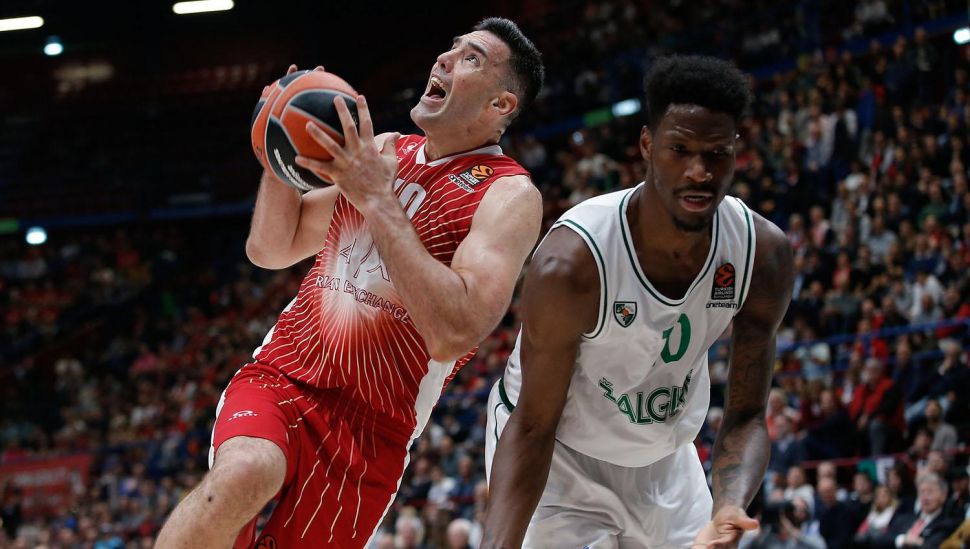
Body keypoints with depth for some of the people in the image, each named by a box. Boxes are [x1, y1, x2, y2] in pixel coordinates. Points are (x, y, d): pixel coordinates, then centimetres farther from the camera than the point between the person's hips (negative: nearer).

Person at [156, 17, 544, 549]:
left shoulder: (508, 196, -8)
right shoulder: (385, 152, 12)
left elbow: (453, 333, -24)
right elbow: (270, 249, 21)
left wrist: (378, 200, -22)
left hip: (369, 426, -3)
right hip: (282, 375, 3)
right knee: (242, 475, -31)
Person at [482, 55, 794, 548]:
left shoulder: (765, 254, -17)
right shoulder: (571, 263, -32)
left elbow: (746, 418, -12)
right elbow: (533, 426, -24)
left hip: (664, 459, 5)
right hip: (561, 457, -5)